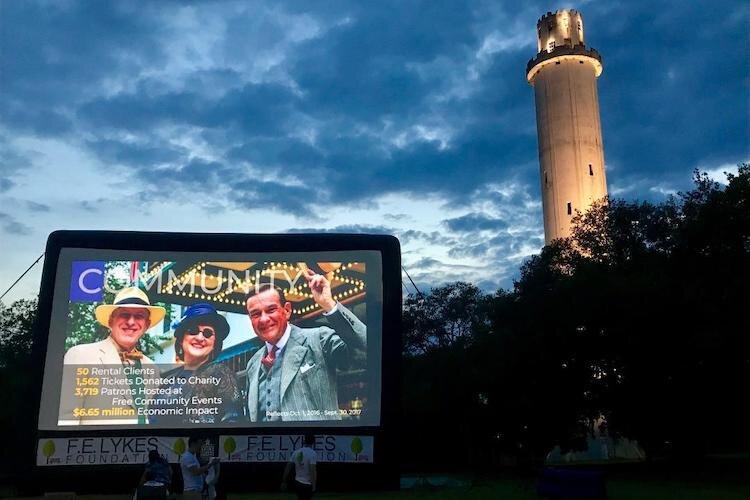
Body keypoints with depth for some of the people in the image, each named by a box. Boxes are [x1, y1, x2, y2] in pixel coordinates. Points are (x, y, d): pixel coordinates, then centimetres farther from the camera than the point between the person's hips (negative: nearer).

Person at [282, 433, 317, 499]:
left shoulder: (296, 452, 5)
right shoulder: (313, 453, -13)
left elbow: (288, 468, 6)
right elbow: (313, 470, -21)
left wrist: (284, 482, 13)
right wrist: (314, 486, -19)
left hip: (297, 483, 6)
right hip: (307, 484, -6)